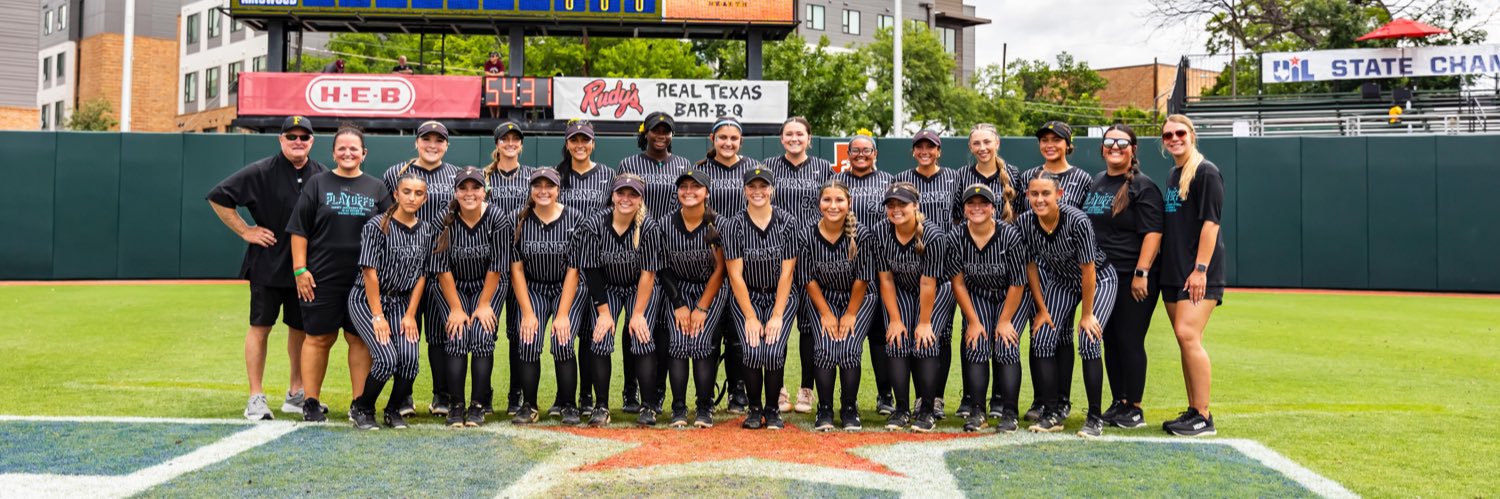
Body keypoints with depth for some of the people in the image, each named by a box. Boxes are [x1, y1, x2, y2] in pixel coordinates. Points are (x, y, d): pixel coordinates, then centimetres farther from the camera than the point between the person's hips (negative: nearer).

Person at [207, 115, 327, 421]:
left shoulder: (324, 176, 6)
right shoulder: (261, 172, -5)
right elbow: (218, 197, -4)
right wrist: (245, 231, -8)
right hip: (266, 265, -3)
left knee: (301, 328, 9)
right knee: (260, 327, 0)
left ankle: (295, 394, 21)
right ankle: (256, 398, 5)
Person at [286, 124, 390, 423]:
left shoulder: (377, 189, 10)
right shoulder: (317, 184, 6)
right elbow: (299, 230, 3)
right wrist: (300, 269, -5)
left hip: (364, 279, 1)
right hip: (322, 278, -1)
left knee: (360, 339, 3)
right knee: (319, 338, 4)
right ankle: (311, 402, 12)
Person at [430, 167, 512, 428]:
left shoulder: (497, 218, -16)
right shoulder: (445, 220, -15)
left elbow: (496, 266, -13)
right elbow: (443, 269, -13)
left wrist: (484, 304, -13)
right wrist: (456, 308, -15)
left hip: (489, 286, 0)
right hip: (452, 288, 1)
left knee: (482, 334, -19)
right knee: (457, 336, -18)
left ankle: (479, 406, -9)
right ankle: (455, 406, -10)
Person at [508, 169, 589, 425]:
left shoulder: (574, 218, -11)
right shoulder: (520, 220, -6)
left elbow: (574, 270, -12)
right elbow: (516, 269, -4)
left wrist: (563, 314, -17)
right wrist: (527, 312, -12)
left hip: (569, 289, -2)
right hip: (532, 289, 2)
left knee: (562, 341, -20)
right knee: (528, 341, -18)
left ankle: (568, 405, -5)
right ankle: (528, 405, -3)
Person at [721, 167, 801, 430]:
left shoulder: (787, 222, -6)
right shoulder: (733, 225, -7)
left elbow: (787, 272, -6)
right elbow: (736, 275, -8)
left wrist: (777, 315, -13)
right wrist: (750, 317, -14)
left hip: (781, 296, 0)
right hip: (746, 297, 0)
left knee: (774, 351, -21)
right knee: (752, 351, -20)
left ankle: (772, 409, 2)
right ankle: (754, 408, 3)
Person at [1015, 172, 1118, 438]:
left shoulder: (1077, 221, -32)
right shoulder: (1024, 223, -19)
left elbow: (1088, 270, -24)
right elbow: (1031, 266, -5)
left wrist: (1087, 314, -18)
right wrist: (1041, 309, -4)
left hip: (1098, 279, -5)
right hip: (1060, 280, 5)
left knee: (1088, 341, -19)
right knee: (1042, 340, -8)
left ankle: (1095, 418, -7)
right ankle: (1052, 414, 2)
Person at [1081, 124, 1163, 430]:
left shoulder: (1143, 186, -7)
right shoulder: (1096, 182, 14)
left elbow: (1153, 233, -14)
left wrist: (1141, 273, -21)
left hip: (1132, 279, -7)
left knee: (1129, 341, -4)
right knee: (1109, 340, 11)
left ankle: (1134, 408, 6)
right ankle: (1117, 403, 21)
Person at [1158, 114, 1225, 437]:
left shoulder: (1206, 172, -6)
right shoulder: (1172, 176, 18)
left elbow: (1210, 223, -13)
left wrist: (1200, 269, -20)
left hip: (1198, 274, -8)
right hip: (1173, 272, 8)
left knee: (1188, 335, -17)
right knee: (1185, 341, 8)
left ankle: (1204, 418, -11)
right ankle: (1193, 411, 14)